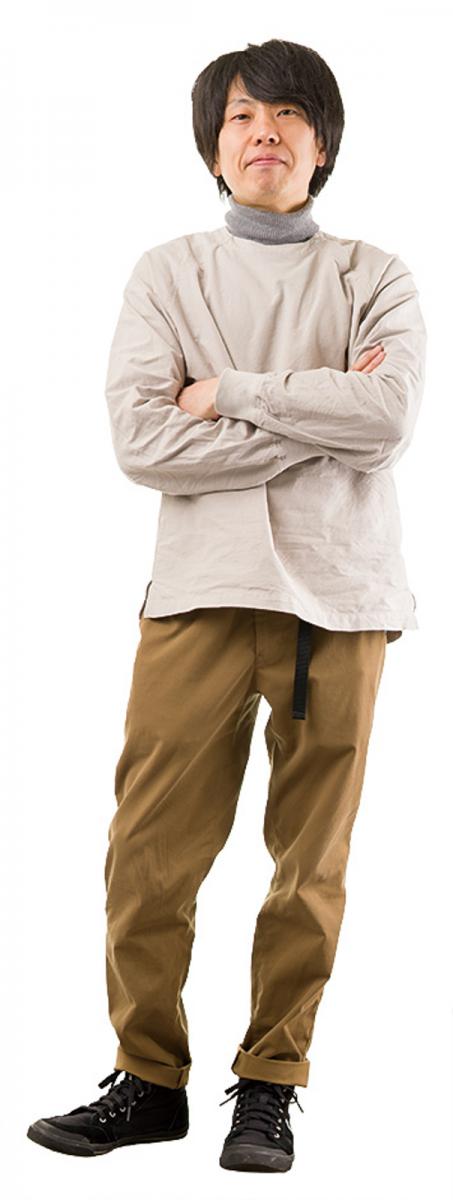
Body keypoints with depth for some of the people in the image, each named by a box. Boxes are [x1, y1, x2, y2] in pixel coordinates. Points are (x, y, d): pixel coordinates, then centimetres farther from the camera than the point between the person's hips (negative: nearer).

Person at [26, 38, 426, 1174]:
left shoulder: (373, 278, 11)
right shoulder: (167, 272, 11)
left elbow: (390, 416, -8)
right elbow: (141, 438, -5)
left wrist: (230, 391, -7)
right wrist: (321, 413, -6)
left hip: (338, 590, 0)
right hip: (202, 586, 0)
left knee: (312, 858, 3)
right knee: (152, 853, -2)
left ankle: (270, 1083, 16)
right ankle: (150, 1079, 13)